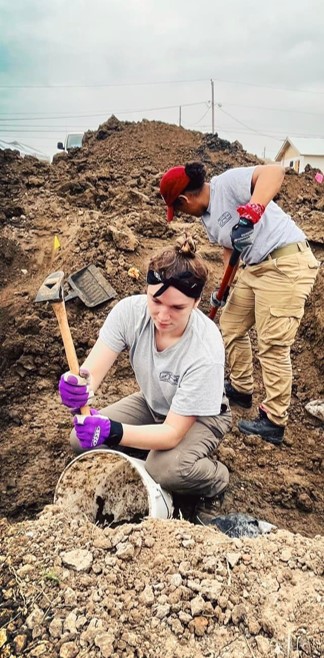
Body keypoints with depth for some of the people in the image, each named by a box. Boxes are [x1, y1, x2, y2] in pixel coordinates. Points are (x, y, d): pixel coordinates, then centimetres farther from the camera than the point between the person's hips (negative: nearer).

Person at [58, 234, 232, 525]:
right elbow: (92, 371, -28)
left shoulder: (206, 350, -37)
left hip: (202, 415, -4)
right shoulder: (130, 310, -27)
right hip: (152, 403, 5)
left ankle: (215, 481, 4)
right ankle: (151, 457, 15)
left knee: (166, 469, -32)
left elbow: (173, 433, -33)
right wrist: (77, 387, -52)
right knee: (82, 440, -12)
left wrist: (112, 432, -47)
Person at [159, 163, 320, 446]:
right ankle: (241, 389, 36)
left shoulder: (227, 182, -14)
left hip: (288, 264, -10)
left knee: (273, 345, -8)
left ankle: (274, 422, 4)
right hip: (255, 267, 10)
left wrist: (253, 209, -42)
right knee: (230, 325, 18)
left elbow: (274, 171, -28)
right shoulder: (207, 218, 13)